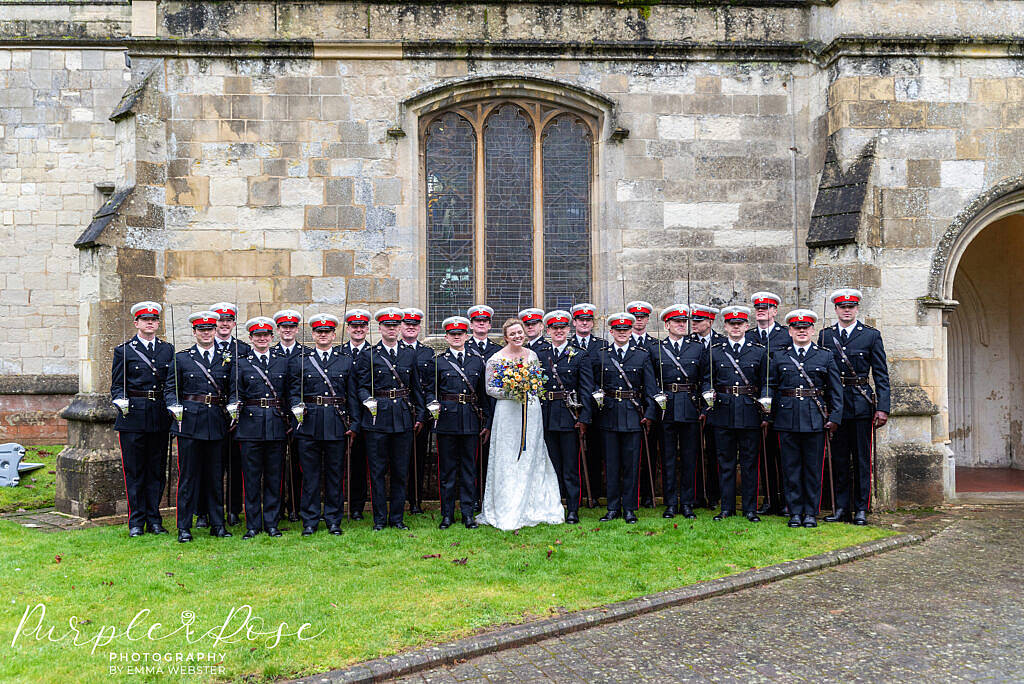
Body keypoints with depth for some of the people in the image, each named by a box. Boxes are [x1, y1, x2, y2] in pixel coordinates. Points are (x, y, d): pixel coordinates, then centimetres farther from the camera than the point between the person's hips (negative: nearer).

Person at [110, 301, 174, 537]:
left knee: (157, 470, 7)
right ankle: (136, 522, 9)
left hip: (160, 417, 3)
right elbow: (117, 386, 3)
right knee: (134, 471, 1)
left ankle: (153, 519, 16)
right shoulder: (124, 350, 3)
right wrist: (120, 401, -16)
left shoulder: (168, 349, 11)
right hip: (133, 415, -3)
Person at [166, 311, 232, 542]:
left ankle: (217, 524, 16)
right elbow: (170, 389, 5)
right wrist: (174, 406, -12)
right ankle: (184, 527, 7)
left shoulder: (226, 359, 10)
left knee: (216, 475, 7)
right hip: (190, 421, -2)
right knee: (188, 475, 0)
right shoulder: (182, 358, 5)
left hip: (217, 422, 2)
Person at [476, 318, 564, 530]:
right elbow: (490, 388, -4)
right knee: (508, 461, -2)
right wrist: (511, 393, -16)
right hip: (508, 412, -4)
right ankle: (507, 513, 5)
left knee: (531, 458, 7)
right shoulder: (496, 359, -5)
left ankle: (531, 508, 17)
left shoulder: (532, 355, 8)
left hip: (531, 411, 4)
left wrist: (529, 391, -2)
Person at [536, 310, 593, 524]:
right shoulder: (540, 356, 10)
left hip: (570, 417, -3)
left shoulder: (580, 356, 2)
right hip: (547, 417, 3)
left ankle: (573, 510, 5)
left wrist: (584, 419, -9)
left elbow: (586, 390, -2)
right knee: (552, 466, 9)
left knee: (571, 466, -1)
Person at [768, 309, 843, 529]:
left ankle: (811, 513, 12)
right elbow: (771, 387, 9)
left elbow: (836, 390, 7)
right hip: (787, 419, 1)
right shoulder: (779, 357, 8)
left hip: (815, 420, 0)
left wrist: (834, 418, 0)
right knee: (791, 468, 4)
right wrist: (769, 415, 0)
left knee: (813, 469, 3)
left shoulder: (825, 356, 7)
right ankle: (795, 512, 12)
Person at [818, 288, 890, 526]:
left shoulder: (871, 335, 2)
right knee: (839, 459, 7)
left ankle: (861, 509, 10)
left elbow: (881, 375, 0)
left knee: (862, 459, 3)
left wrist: (883, 408, -8)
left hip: (862, 404, -2)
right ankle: (841, 508, 15)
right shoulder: (825, 335, 8)